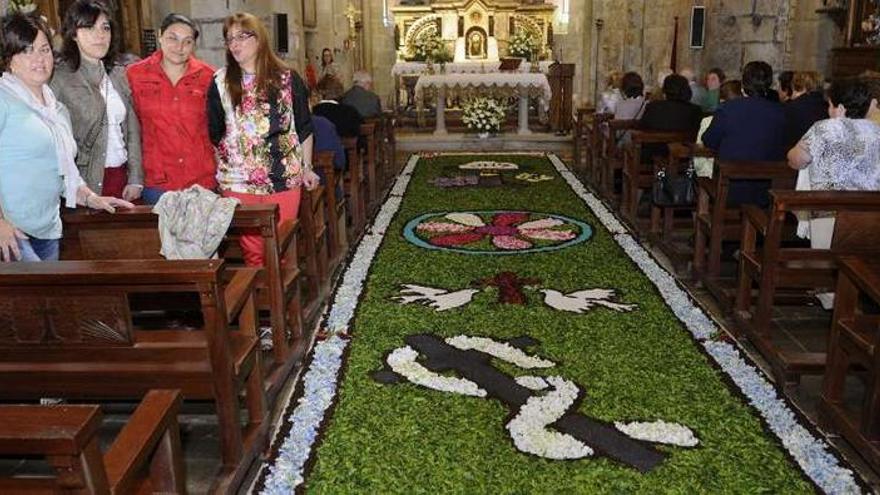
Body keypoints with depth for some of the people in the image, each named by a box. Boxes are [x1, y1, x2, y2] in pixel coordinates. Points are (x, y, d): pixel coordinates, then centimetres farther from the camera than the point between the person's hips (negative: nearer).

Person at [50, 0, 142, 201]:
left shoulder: (119, 74, 10)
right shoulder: (60, 79, -7)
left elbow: (133, 130, 9)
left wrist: (135, 180, 3)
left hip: (122, 176, 5)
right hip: (87, 183, -4)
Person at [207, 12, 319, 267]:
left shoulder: (287, 79, 3)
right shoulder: (220, 82, 4)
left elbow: (304, 127, 8)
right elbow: (214, 132, 8)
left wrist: (307, 167, 8)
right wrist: (218, 170, 5)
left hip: (284, 177, 0)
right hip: (238, 180, 1)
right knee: (252, 249, 4)